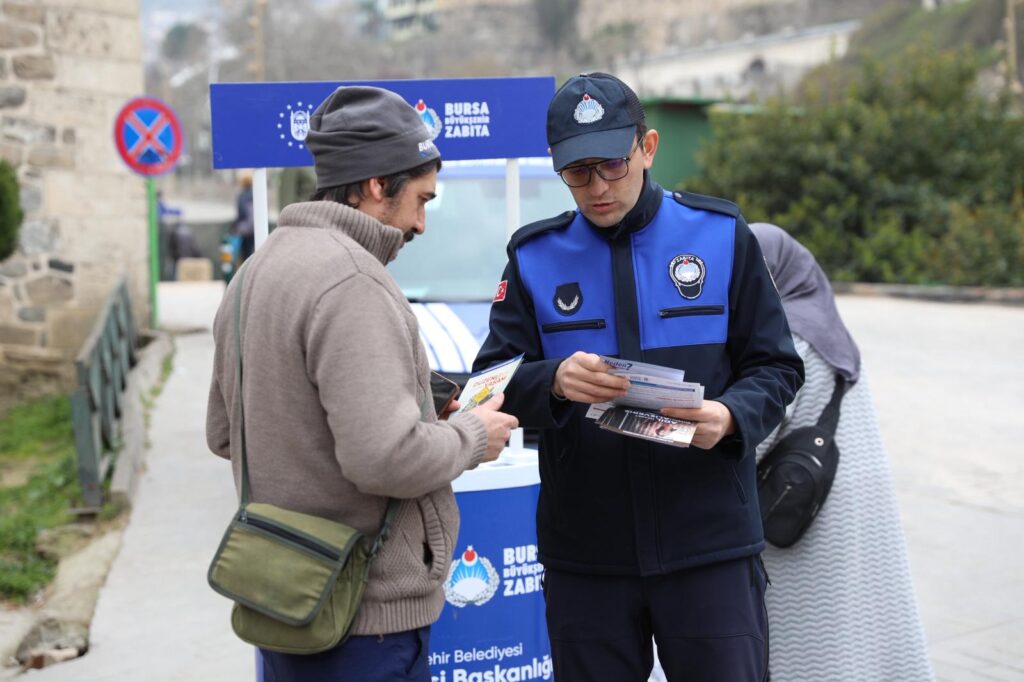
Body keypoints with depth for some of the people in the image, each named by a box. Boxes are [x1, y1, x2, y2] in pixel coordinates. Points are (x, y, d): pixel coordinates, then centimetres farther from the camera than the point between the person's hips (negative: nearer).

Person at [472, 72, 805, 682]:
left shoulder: (722, 236, 2)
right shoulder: (534, 256, 4)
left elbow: (776, 368, 3)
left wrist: (731, 416, -18)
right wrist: (554, 381, -23)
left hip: (710, 544, -1)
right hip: (583, 556, 1)